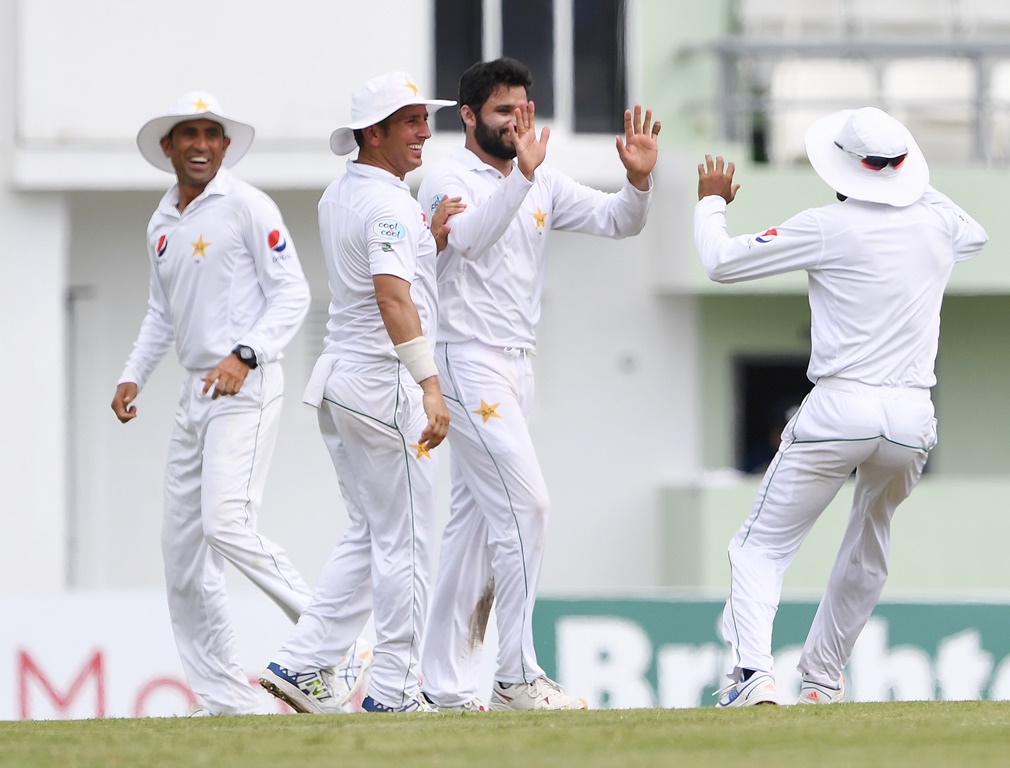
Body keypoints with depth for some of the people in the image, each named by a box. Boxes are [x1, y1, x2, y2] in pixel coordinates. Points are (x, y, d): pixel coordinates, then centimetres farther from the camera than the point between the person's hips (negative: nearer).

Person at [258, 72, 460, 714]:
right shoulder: (389, 204, -16)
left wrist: (431, 230, 12)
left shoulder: (338, 196, 13)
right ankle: (395, 692, 0)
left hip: (339, 376, 9)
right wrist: (430, 384, -37)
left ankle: (300, 664, 10)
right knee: (404, 541, -2)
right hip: (385, 384, -9)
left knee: (371, 535, 17)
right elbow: (392, 295, -29)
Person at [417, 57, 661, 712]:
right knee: (524, 504, -15)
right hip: (469, 359, -8)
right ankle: (518, 677, -13)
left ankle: (449, 687, 12)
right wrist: (523, 175, -41)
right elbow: (470, 238, -30)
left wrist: (639, 179, -15)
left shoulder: (541, 184, 13)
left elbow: (616, 221, 5)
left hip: (516, 364, 8)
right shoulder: (449, 179, -9)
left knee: (477, 520, 9)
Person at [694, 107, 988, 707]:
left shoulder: (828, 228, -5)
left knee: (762, 547, 1)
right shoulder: (939, 222, 8)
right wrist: (916, 185, 42)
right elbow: (976, 236, 35)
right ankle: (823, 678, 31)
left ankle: (753, 672, -19)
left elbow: (722, 262, 2)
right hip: (914, 417, 5)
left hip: (839, 408, -4)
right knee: (868, 549, 26)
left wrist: (712, 202, 21)